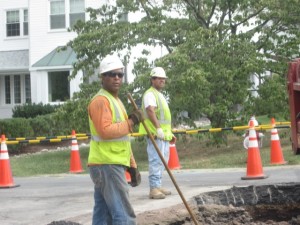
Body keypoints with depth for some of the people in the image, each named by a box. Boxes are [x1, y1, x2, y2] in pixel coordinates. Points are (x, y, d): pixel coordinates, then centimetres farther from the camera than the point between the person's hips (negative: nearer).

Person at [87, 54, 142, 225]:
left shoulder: (115, 100, 22)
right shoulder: (100, 100, -11)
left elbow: (122, 139, 25)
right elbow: (105, 131, -25)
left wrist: (132, 166, 21)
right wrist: (131, 122, -14)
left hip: (110, 165, 10)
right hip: (107, 166, -10)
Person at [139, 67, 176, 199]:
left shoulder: (160, 95, 24)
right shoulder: (150, 94, -9)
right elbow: (150, 110, -26)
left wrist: (170, 133, 28)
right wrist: (158, 128, -36)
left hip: (163, 134, 10)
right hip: (155, 134, -10)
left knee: (162, 160, 13)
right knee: (156, 160, -13)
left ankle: (158, 187, 19)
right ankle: (154, 189, -13)